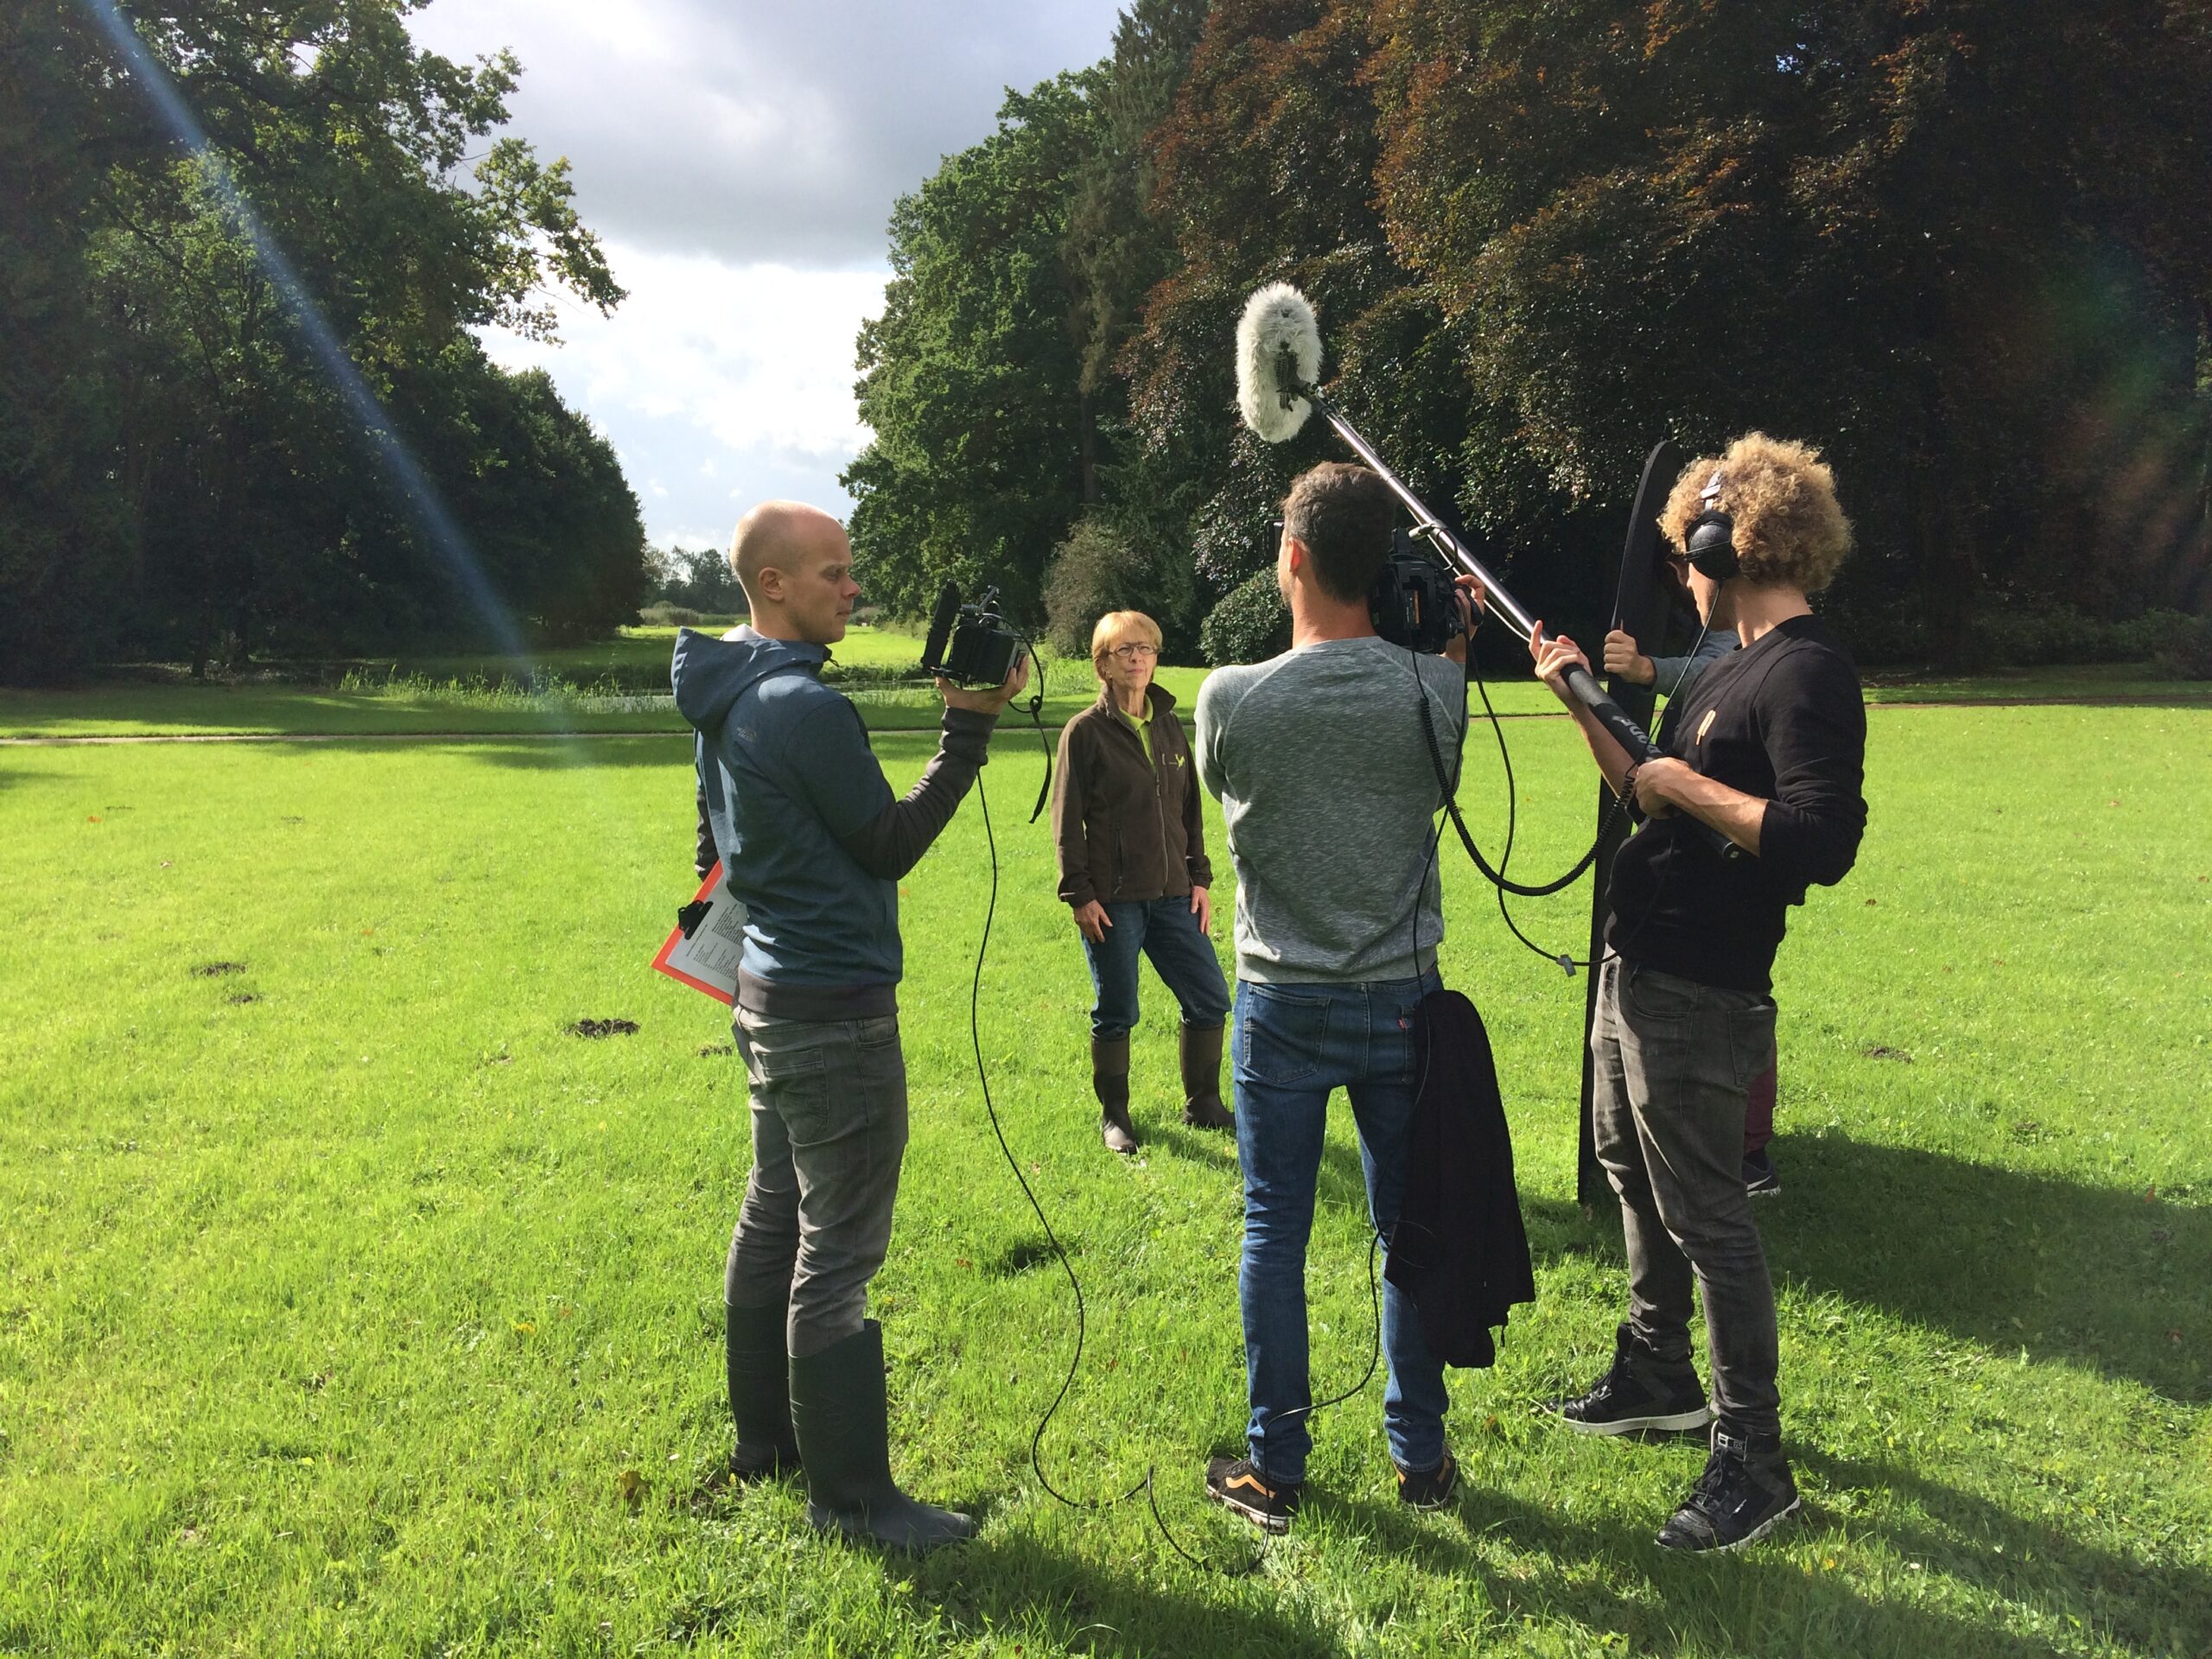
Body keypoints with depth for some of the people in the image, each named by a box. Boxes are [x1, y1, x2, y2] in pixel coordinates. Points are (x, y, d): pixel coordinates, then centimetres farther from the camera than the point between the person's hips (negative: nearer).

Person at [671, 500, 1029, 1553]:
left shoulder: (722, 699, 9)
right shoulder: (806, 707, -21)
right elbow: (893, 842, -14)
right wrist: (971, 730, -14)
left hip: (769, 987, 10)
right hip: (836, 1010, -10)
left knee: (774, 1218, 19)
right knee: (837, 1255, -3)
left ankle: (766, 1437, 33)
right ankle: (850, 1496, 7)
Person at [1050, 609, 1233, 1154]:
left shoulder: (1169, 727, 11)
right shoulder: (1087, 731, -5)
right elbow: (1068, 821, -6)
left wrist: (1199, 879, 11)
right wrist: (1079, 894, -10)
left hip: (1173, 895, 5)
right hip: (1113, 901, -5)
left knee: (1209, 1001, 6)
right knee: (1116, 1013, 5)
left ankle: (1203, 1104, 25)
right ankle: (1113, 1114, 23)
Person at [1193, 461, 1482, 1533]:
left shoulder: (1231, 699, -15)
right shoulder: (1431, 689, -11)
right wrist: (1450, 647, 8)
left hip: (1282, 1003, -2)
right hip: (1402, 999, 2)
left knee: (1274, 1232, 11)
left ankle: (1275, 1467, 21)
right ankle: (1421, 1456, 28)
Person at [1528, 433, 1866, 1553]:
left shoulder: (1808, 674, -18)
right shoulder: (1729, 668, 12)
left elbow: (1824, 844, -29)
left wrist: (1689, 786, -21)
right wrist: (1581, 702, 15)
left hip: (1699, 994, -10)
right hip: (1636, 968, 10)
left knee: (1702, 1211, -2)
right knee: (1631, 1172, 22)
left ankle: (1753, 1461, 12)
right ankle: (1658, 1373, 39)